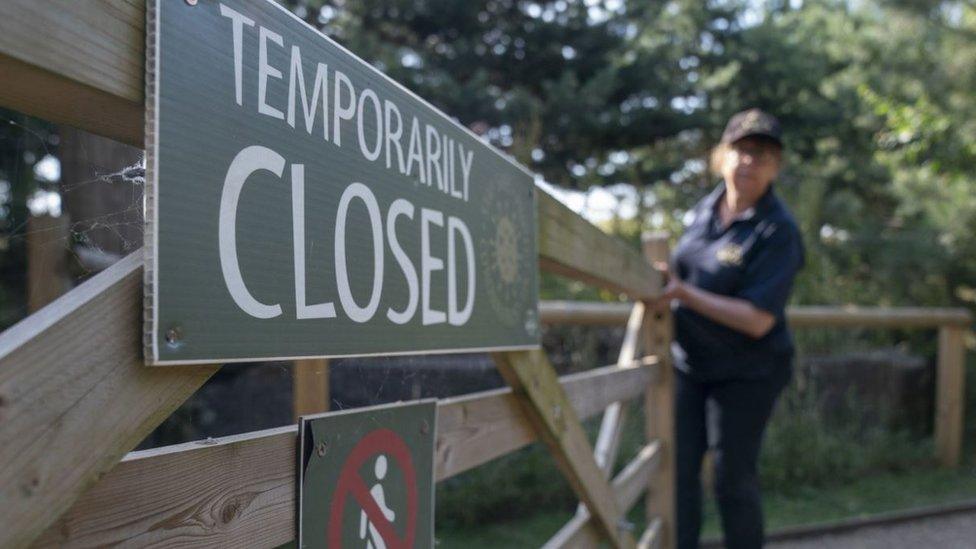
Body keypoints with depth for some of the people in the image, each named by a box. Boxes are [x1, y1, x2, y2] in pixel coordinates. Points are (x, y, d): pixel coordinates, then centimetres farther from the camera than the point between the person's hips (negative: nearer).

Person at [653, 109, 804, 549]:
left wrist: (686, 294, -26)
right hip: (688, 362, 6)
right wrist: (664, 278, 0)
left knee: (733, 479, 4)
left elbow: (758, 319, -24)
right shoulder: (705, 209, 3)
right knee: (678, 468, 8)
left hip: (746, 373, -6)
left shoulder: (777, 231, -18)